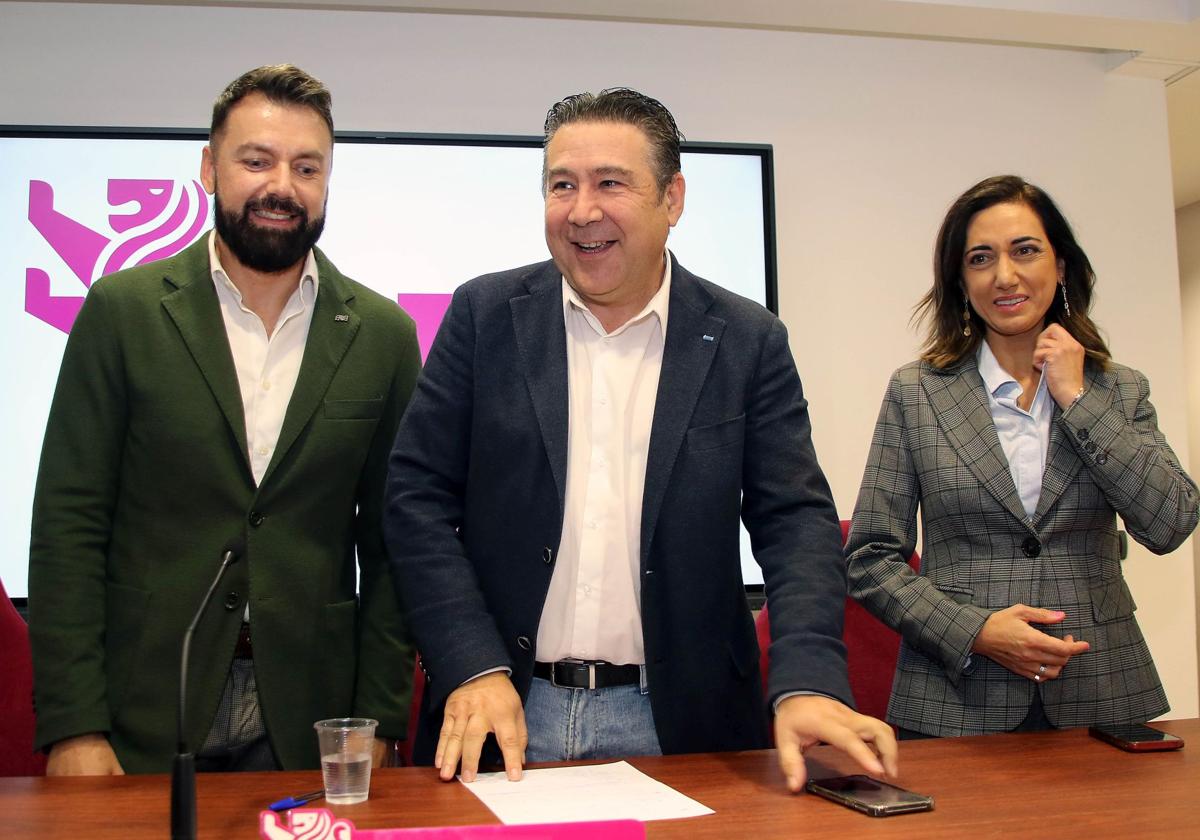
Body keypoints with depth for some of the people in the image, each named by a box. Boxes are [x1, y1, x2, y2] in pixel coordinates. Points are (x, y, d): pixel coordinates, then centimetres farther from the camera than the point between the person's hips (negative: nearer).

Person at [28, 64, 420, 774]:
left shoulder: (384, 335, 1)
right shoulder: (122, 311, -3)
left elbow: (390, 542, 3)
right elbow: (69, 522, -4)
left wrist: (378, 722, -1)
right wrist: (74, 728, -10)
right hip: (142, 715, -1)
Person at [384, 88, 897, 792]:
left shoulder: (749, 342, -1)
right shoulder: (485, 316, 0)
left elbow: (796, 518, -4)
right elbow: (419, 498, -3)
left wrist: (808, 683, -20)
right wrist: (475, 669, -13)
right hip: (507, 713, 1)